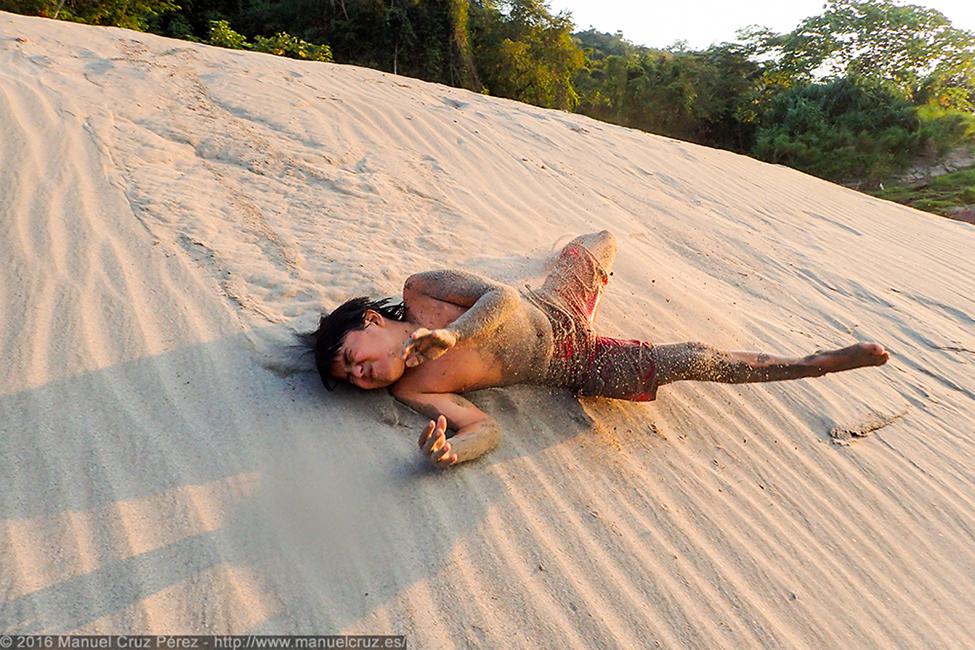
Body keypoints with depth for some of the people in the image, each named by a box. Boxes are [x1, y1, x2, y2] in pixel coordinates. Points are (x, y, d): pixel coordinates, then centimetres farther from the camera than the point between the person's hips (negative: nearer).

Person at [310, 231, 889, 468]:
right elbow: (486, 428, -18)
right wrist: (447, 452, -39)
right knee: (693, 360, -15)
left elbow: (503, 296, -20)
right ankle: (819, 362, 9)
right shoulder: (411, 390, -14)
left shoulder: (421, 292, -14)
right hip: (579, 371, -3)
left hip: (555, 313, 3)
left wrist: (451, 334, -34)